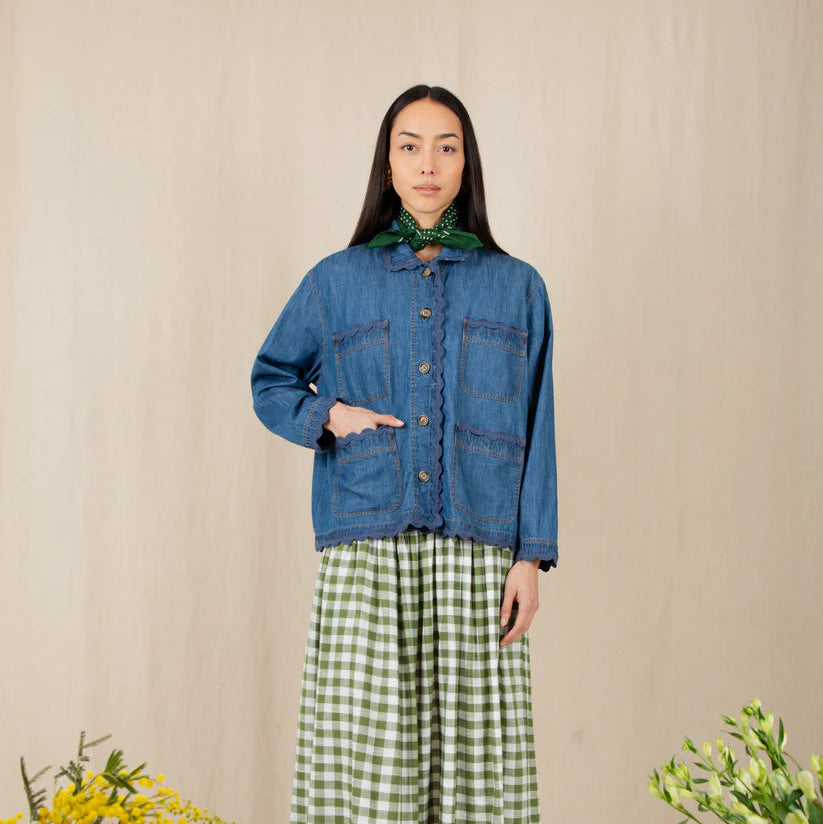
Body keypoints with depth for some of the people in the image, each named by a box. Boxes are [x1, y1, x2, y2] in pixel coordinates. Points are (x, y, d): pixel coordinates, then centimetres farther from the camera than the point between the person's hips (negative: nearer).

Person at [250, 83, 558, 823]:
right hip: (367, 556, 0)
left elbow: (535, 434, 7)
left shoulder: (516, 286, 10)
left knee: (474, 762, -2)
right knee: (365, 764, -3)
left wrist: (531, 558, -1)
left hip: (475, 555, 0)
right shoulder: (337, 281, 10)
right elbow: (270, 382, 21)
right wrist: (328, 415, 0)